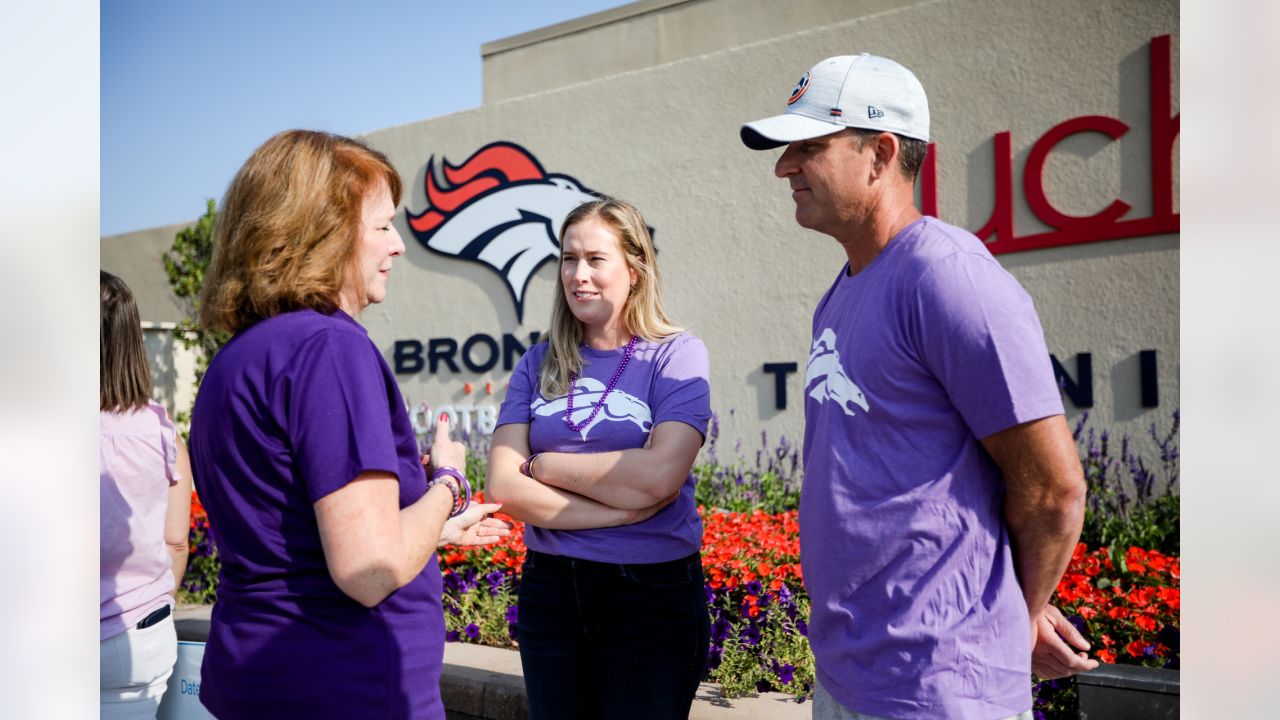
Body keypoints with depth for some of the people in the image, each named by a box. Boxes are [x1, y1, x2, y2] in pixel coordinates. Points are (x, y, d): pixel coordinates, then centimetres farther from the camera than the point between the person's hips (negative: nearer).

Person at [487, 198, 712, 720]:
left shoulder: (676, 355, -5)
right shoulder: (539, 364, 3)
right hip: (550, 588, 3)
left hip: (654, 595, -3)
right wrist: (625, 507, -17)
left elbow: (659, 475, -20)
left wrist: (544, 464, -9)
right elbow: (504, 486, -8)